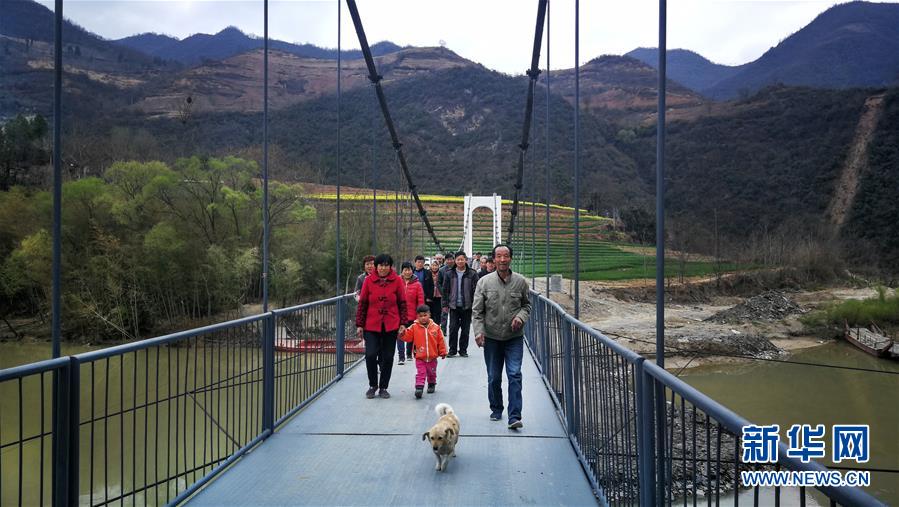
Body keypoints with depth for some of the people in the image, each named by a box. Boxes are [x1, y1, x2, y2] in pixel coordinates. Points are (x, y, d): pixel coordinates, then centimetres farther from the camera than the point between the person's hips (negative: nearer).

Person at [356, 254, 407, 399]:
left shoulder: (397, 281, -1)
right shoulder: (368, 280, -1)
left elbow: (402, 303, 4)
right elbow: (362, 304, 3)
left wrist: (402, 323, -1)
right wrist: (359, 325, 2)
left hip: (391, 326, 1)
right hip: (371, 326, 0)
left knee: (387, 357, 7)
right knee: (370, 355, -7)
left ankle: (383, 387, 23)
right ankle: (372, 385, 16)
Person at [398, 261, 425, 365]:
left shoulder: (417, 284, -3)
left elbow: (421, 301, -2)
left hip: (412, 315, 1)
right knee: (400, 336, -5)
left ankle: (409, 354, 31)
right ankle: (401, 357, -2)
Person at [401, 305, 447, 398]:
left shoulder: (435, 327, -5)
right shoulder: (414, 327, -7)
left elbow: (441, 340, 1)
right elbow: (407, 337, -9)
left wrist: (443, 352, 3)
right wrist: (403, 333, -30)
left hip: (432, 357, 2)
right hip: (419, 357, -2)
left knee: (432, 373, 19)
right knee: (420, 373, -9)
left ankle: (431, 384, 40)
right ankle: (419, 388, -10)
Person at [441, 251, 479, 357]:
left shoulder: (472, 274, -2)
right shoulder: (449, 274, 3)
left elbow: (475, 290, -2)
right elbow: (445, 290, 7)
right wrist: (445, 304, 3)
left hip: (467, 306, -1)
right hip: (454, 306, 1)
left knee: (465, 330, 7)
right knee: (453, 329, 2)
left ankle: (463, 350, 19)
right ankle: (452, 349, 13)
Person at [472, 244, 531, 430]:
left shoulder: (520, 281, -1)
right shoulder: (485, 282, -4)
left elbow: (527, 304, 11)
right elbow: (477, 310, -2)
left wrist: (521, 316, -10)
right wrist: (478, 331, -14)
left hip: (514, 337, 0)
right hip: (491, 337, 1)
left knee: (515, 375, -8)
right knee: (493, 377, 11)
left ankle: (514, 416, -6)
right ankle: (496, 409, 31)